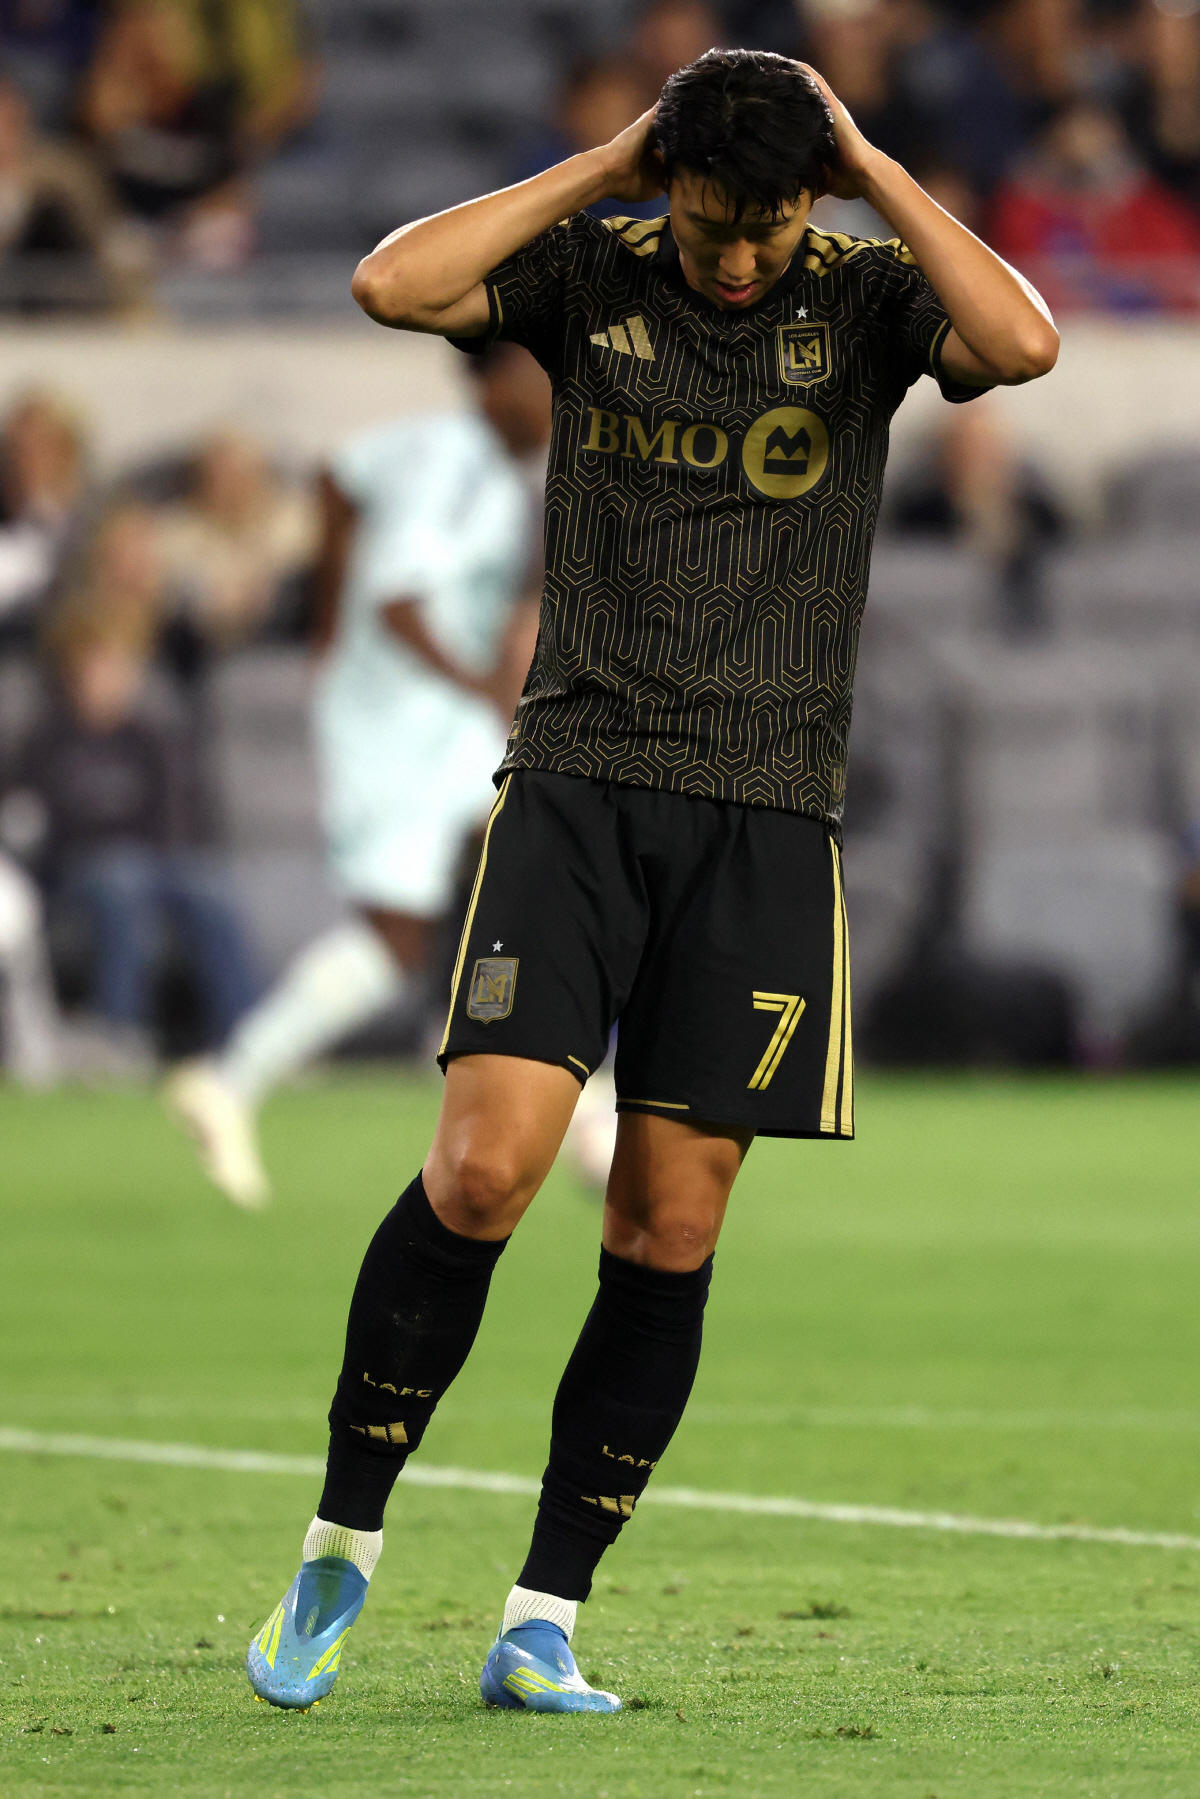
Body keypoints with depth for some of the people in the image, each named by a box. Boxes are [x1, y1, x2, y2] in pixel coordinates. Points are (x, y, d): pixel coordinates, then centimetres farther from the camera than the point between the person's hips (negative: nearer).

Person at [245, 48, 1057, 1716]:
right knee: (484, 1167, -15)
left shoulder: (866, 295, 3)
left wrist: (877, 172, -10)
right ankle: (340, 1547, 2)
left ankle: (543, 1624, 8)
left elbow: (1022, 344, -18)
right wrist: (599, 171, -8)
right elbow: (393, 284, -13)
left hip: (766, 822, 1)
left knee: (669, 1232, 0)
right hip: (576, 783, -1)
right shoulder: (592, 276, 3)